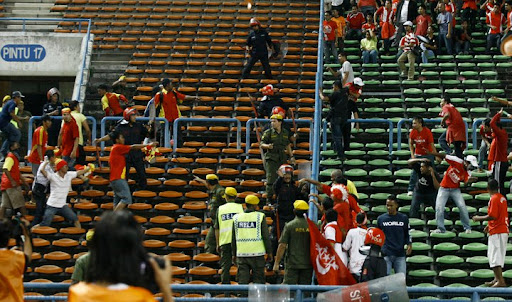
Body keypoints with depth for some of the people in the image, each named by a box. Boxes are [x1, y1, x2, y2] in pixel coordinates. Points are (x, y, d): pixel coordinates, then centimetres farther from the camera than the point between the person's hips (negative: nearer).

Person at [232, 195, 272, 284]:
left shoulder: (236, 217, 5)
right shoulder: (260, 216, -5)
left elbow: (233, 239, 9)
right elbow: (266, 236, -5)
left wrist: (234, 254, 18)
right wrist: (269, 252, 4)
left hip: (241, 254, 3)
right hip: (257, 253, -3)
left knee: (242, 281, 4)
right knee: (258, 281, 5)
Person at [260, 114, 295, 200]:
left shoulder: (286, 133, 10)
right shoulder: (268, 132, -1)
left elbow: (288, 145, 22)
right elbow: (262, 144, -5)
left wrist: (291, 156, 21)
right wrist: (267, 146, -26)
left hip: (282, 159, 4)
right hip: (271, 159, -4)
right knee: (271, 179, -10)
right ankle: (269, 199, -5)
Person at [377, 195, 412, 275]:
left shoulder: (403, 218, 7)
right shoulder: (381, 218, 8)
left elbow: (407, 233, 14)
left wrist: (409, 244, -3)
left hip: (400, 254, 0)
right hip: (385, 254, 0)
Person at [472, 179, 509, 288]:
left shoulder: (494, 199, -14)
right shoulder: (502, 198, 14)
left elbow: (492, 216, -21)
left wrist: (479, 218, -8)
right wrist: (489, 225, 28)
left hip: (496, 233, -10)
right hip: (504, 231, 10)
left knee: (495, 257, -11)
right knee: (498, 257, 18)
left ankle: (501, 282, -17)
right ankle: (497, 279, 25)